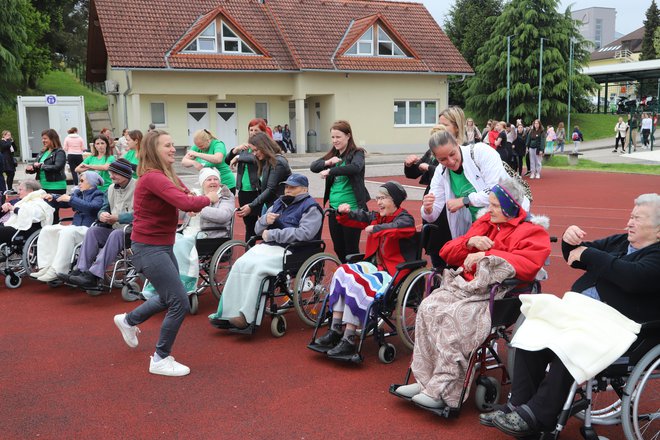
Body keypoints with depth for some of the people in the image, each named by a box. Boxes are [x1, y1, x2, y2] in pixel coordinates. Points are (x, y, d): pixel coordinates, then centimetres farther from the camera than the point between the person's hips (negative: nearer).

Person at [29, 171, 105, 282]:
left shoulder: (98, 196, -2)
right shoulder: (78, 193, 22)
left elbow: (90, 207, -20)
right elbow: (64, 200, 27)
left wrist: (70, 199, -18)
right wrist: (53, 197, 8)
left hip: (88, 229, -9)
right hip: (75, 226, 9)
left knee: (67, 232, -35)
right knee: (46, 230, -4)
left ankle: (56, 271, -33)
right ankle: (45, 268, -13)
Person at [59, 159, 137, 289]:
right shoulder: (111, 188, 15)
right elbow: (104, 209, 16)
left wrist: (117, 218, -21)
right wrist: (102, 215, -9)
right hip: (114, 229, 7)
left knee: (115, 234, -34)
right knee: (93, 230, -14)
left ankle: (94, 275, -39)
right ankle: (81, 270, -24)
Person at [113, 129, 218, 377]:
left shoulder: (167, 175, 10)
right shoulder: (153, 177, -21)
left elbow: (188, 198, 2)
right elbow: (186, 203, -33)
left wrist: (202, 199, -21)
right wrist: (208, 199, -14)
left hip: (163, 246, 10)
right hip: (149, 248, -10)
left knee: (169, 297, 24)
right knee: (180, 303, -9)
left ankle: (128, 320, 47)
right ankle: (161, 360, 7)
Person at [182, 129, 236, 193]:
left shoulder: (218, 144, -13)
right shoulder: (197, 147, 3)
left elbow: (218, 159, -33)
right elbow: (183, 161, 0)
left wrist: (197, 154, -31)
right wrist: (194, 163, -23)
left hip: (225, 184, -5)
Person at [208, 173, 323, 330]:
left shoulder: (311, 207, -1)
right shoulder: (279, 203, 22)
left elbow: (304, 233, -18)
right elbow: (258, 229, 23)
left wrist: (271, 234, -13)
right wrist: (265, 220, -2)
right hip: (267, 246, 7)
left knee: (256, 266, -29)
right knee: (240, 264, -19)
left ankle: (247, 316, -26)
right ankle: (227, 313, -20)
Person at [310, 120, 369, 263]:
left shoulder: (357, 153, -6)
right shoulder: (333, 155, 12)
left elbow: (355, 167, -27)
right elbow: (313, 166, 3)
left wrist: (330, 171, -28)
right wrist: (328, 162, -16)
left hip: (352, 208, -6)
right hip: (334, 208, 6)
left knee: (351, 249, -1)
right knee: (338, 248, 13)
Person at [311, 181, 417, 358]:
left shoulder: (405, 218, -8)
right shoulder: (376, 217, 16)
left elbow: (401, 227, -32)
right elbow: (357, 218, 20)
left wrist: (376, 229, -35)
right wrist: (344, 212, -1)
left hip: (393, 271, -8)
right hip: (375, 265, 8)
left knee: (356, 282, -28)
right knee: (342, 272, -12)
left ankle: (348, 340, -24)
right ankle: (335, 330, -13)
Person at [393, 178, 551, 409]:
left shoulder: (532, 231, 4)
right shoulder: (484, 223, 22)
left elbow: (530, 264, -18)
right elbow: (447, 253, 20)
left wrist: (485, 255, -18)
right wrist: (470, 242, -1)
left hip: (494, 294, -6)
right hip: (463, 285, 7)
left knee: (456, 316, -33)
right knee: (428, 307, -20)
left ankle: (444, 391, -27)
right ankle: (425, 380, -16)